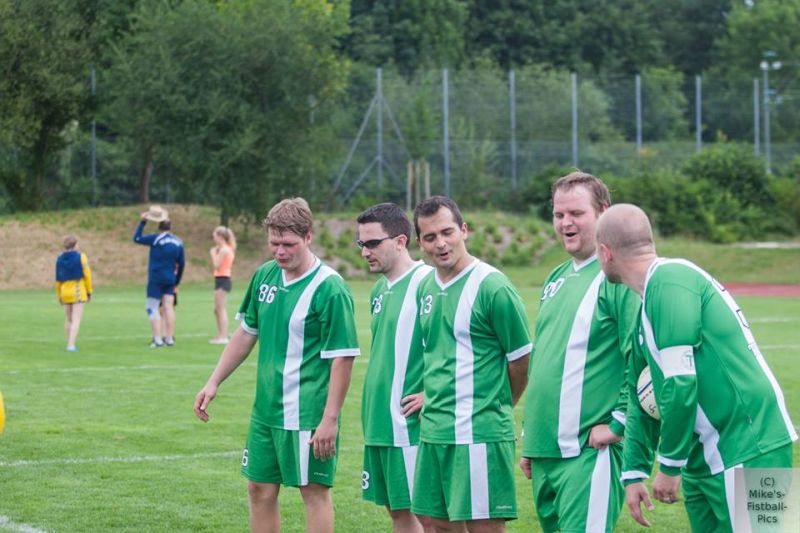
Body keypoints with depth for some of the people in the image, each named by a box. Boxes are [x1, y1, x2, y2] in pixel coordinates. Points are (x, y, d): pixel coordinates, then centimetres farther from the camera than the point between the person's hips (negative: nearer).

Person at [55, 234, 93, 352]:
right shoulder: (81, 257, -8)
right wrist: (89, 292, 2)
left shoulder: (60, 259, 3)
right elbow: (87, 275, -8)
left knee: (68, 319, 16)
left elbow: (58, 279, 4)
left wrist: (59, 296, 13)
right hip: (78, 291, -4)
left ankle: (70, 344, 23)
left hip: (65, 291, 4)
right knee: (76, 320, -5)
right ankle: (71, 345, -16)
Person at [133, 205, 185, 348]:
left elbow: (137, 238, -2)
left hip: (156, 279, -5)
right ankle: (169, 338, 7)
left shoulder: (156, 239, -9)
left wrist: (142, 221, 4)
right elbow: (181, 263, 10)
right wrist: (177, 280, 20)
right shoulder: (178, 242, 6)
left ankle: (158, 339, -10)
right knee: (168, 307, 7)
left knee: (152, 308, -2)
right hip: (170, 279, 5)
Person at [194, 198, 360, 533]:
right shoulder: (265, 276, 6)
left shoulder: (329, 288, -16)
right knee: (260, 489, 12)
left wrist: (330, 419, -19)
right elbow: (246, 333, 18)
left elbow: (343, 358, -17)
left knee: (314, 492, 0)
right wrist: (214, 382, 15)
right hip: (266, 409, 7)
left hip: (308, 415, -7)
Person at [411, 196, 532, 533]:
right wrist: (432, 396, 15)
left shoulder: (492, 287, -12)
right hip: (433, 431, 7)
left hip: (479, 434, -7)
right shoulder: (426, 287, 10)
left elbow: (521, 360, -5)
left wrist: (496, 408, 6)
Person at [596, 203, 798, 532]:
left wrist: (669, 466, -13)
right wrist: (634, 474, 19)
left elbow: (680, 384, -21)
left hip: (748, 454, -10)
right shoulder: (646, 302, 16)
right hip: (705, 461, 10)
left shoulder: (669, 280, -16)